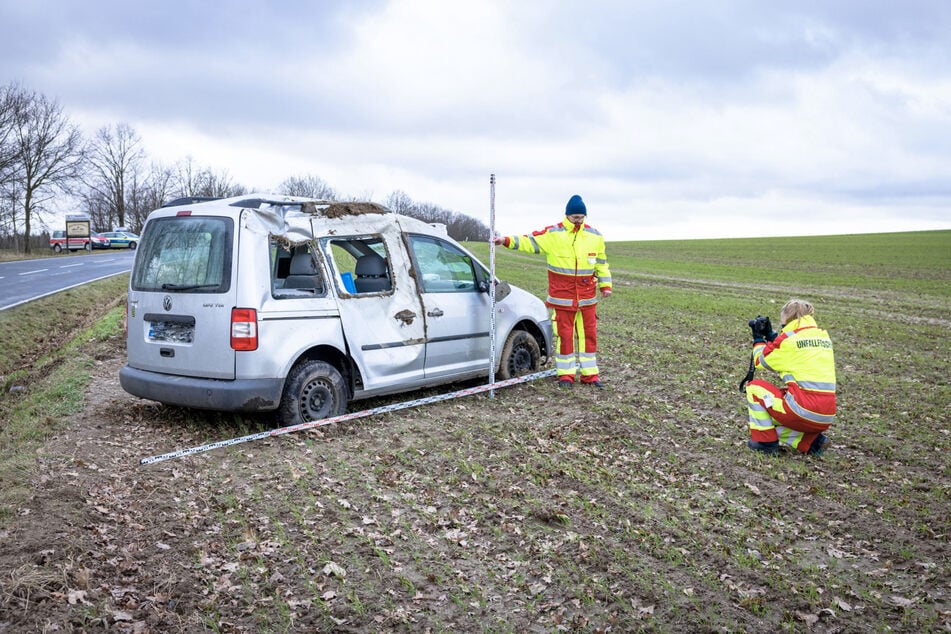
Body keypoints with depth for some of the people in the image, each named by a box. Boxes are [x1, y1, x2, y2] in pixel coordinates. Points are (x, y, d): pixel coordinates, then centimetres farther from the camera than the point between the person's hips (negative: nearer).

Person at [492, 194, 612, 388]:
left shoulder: (595, 236, 6)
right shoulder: (552, 234, -5)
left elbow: (601, 262, 15)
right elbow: (529, 242, -11)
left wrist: (605, 285, 12)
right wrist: (506, 240, -24)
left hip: (587, 297, 3)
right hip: (562, 297, -3)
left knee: (589, 334, 7)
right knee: (564, 334, 3)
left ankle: (589, 373, 18)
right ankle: (565, 374, 14)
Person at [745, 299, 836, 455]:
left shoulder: (789, 337, -7)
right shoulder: (823, 336, 14)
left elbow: (761, 361, 6)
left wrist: (758, 338, 22)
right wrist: (770, 335, 27)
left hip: (804, 410, -8)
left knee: (754, 387, 10)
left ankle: (766, 442, 9)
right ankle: (811, 441, 9)